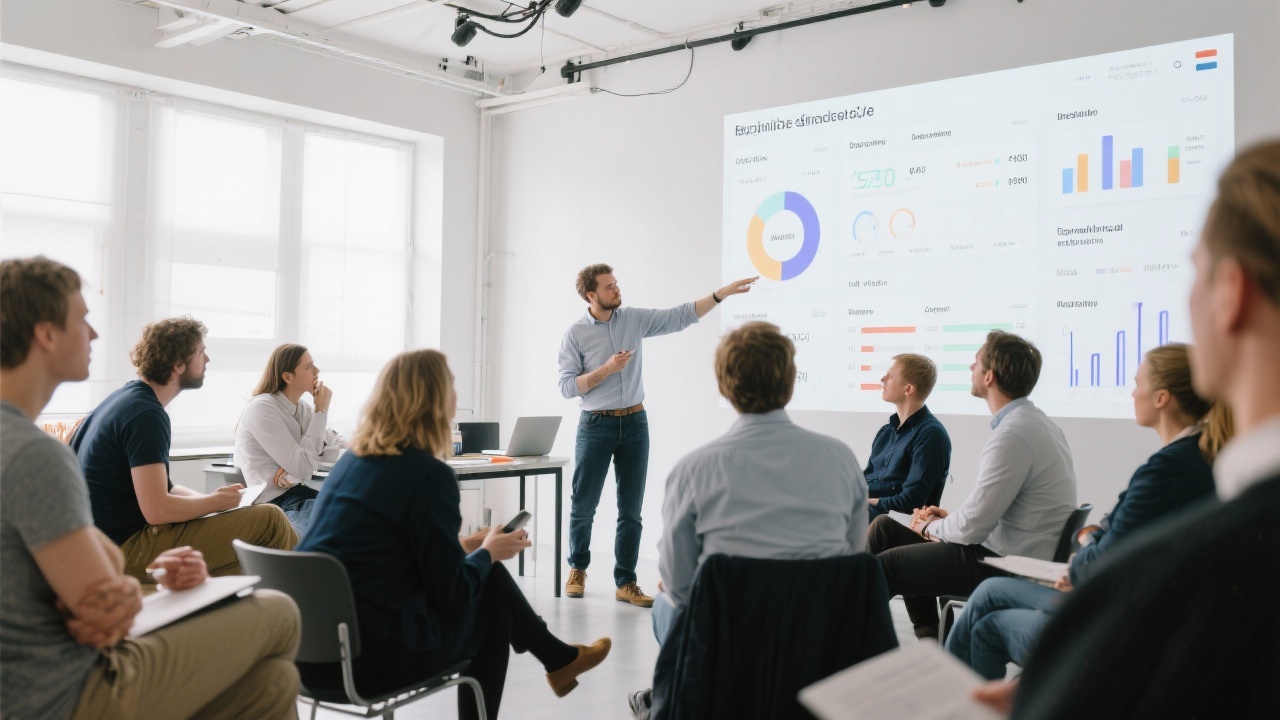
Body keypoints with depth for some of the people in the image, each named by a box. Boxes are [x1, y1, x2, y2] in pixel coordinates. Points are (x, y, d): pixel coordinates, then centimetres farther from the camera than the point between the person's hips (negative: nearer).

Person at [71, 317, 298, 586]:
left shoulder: (125, 396, 12)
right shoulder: (146, 415, -19)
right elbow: (156, 510, -26)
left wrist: (206, 497, 3)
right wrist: (216, 500, -9)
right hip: (128, 550, -11)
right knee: (270, 520, -13)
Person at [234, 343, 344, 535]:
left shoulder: (303, 407, 10)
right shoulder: (262, 408, -14)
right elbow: (303, 468, -20)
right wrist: (321, 412, -13)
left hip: (297, 491, 8)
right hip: (273, 502, -7)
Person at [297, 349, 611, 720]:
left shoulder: (352, 461, 9)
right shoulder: (429, 474, -15)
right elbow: (452, 594, -11)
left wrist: (463, 547, 21)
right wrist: (488, 552, 6)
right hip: (362, 656, -7)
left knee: (489, 578, 17)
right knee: (492, 611, 15)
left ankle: (558, 658, 35)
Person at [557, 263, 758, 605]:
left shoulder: (634, 318, 4)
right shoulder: (575, 334, -5)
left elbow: (680, 316, -1)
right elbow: (567, 387, -8)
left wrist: (722, 293, -9)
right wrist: (607, 369, -18)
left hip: (634, 423, 3)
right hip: (596, 425, -3)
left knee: (631, 509, 4)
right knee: (583, 505, 5)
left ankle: (625, 583, 11)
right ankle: (578, 569, 28)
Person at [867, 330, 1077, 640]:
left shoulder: (1012, 435, -24)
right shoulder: (1031, 420, 9)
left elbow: (972, 527, -21)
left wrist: (931, 527, -1)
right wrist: (948, 517, 9)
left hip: (1006, 566, -10)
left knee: (884, 566, -9)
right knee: (885, 526, 12)